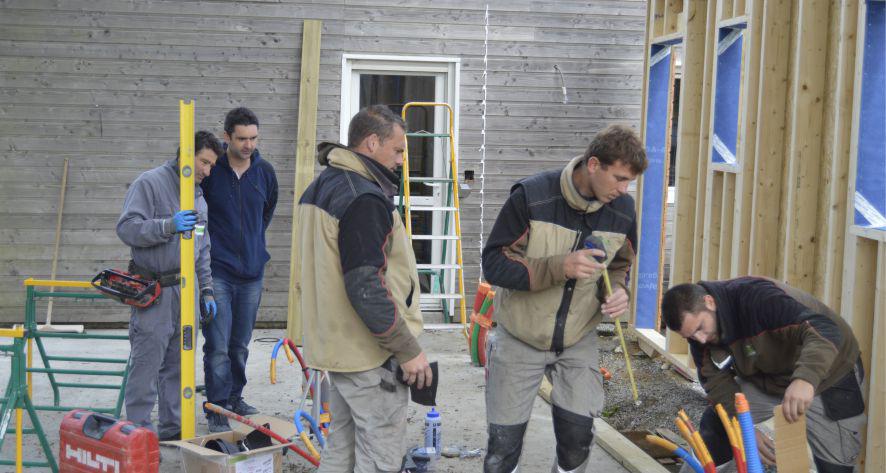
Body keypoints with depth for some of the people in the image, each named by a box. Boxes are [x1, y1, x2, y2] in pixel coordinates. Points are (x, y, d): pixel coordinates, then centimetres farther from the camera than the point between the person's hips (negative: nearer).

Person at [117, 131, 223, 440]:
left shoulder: (198, 198, 18)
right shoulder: (150, 183, -6)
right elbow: (127, 228, -16)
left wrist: (206, 290, 18)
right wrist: (168, 226, -27)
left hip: (187, 291, 7)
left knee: (178, 366, 12)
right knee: (146, 367, -5)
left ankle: (173, 427, 20)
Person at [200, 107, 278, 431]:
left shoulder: (265, 171, 4)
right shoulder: (210, 170, -9)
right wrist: (207, 243, 4)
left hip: (252, 271, 4)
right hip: (217, 271, -4)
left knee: (241, 344, 15)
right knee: (218, 346, -6)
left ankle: (234, 397, 29)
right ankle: (216, 408, 2)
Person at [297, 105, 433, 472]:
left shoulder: (319, 188, 12)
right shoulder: (363, 198, -20)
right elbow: (367, 288, -25)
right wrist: (408, 349, -18)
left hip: (334, 343, 10)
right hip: (370, 355, -10)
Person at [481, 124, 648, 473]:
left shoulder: (622, 209, -7)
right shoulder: (532, 196, -21)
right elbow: (494, 263, -19)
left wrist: (618, 291, -13)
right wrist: (559, 267, -32)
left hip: (578, 341, 3)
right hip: (520, 339, -3)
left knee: (578, 437, 1)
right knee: (504, 443, 3)